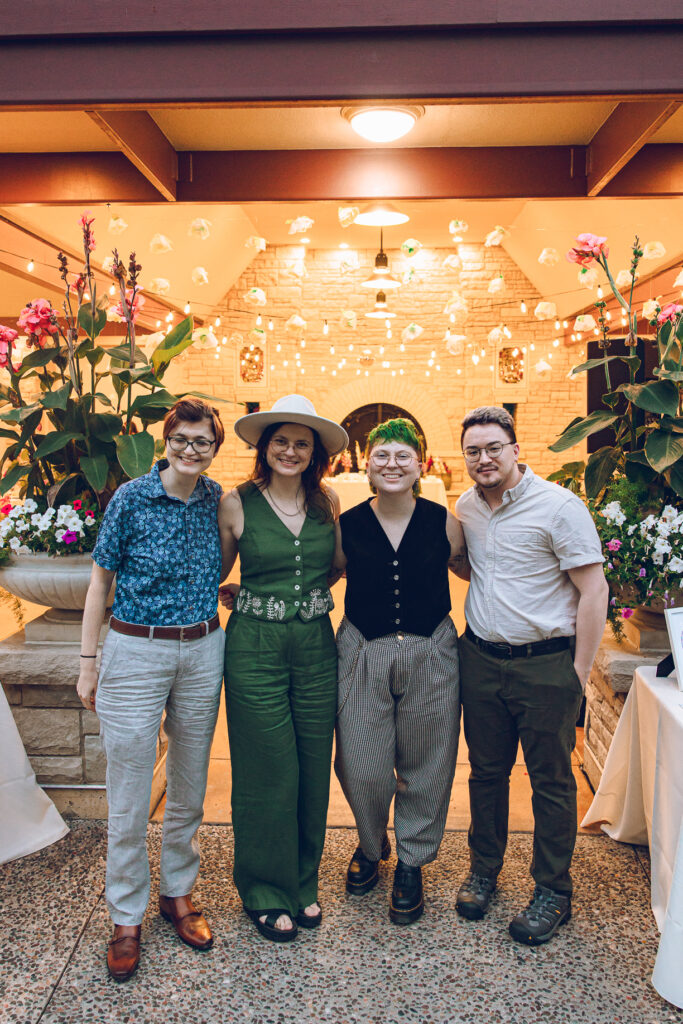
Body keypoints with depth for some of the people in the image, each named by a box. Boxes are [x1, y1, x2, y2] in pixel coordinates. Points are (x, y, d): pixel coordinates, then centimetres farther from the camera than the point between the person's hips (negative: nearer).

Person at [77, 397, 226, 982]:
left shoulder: (216, 499, 2)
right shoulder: (131, 498, -8)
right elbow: (101, 581, -3)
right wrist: (89, 662, -2)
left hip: (203, 653, 4)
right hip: (136, 653, -3)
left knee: (189, 787, 16)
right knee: (129, 797, 5)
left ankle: (178, 893, 36)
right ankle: (127, 918, 25)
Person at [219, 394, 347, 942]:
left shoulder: (327, 503, 4)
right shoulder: (237, 504, -4)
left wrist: (308, 595, 6)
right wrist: (241, 599, -5)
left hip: (316, 646, 3)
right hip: (255, 648, -3)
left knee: (313, 768, 12)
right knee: (269, 772, 5)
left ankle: (303, 884, 34)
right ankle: (267, 894, 27)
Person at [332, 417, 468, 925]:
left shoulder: (444, 522, -4)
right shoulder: (347, 525, -3)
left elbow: (470, 569, 12)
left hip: (431, 654, 0)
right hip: (363, 652, 0)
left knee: (425, 766, 11)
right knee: (361, 765, 6)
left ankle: (411, 862, 36)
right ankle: (372, 844, 40)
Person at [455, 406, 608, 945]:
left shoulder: (560, 506, -12)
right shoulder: (466, 507, 6)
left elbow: (594, 591, -12)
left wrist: (579, 674, -13)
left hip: (545, 664, -5)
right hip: (480, 659, 5)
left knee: (551, 781, 8)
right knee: (486, 772, 16)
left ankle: (553, 891, 26)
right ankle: (483, 870, 34)